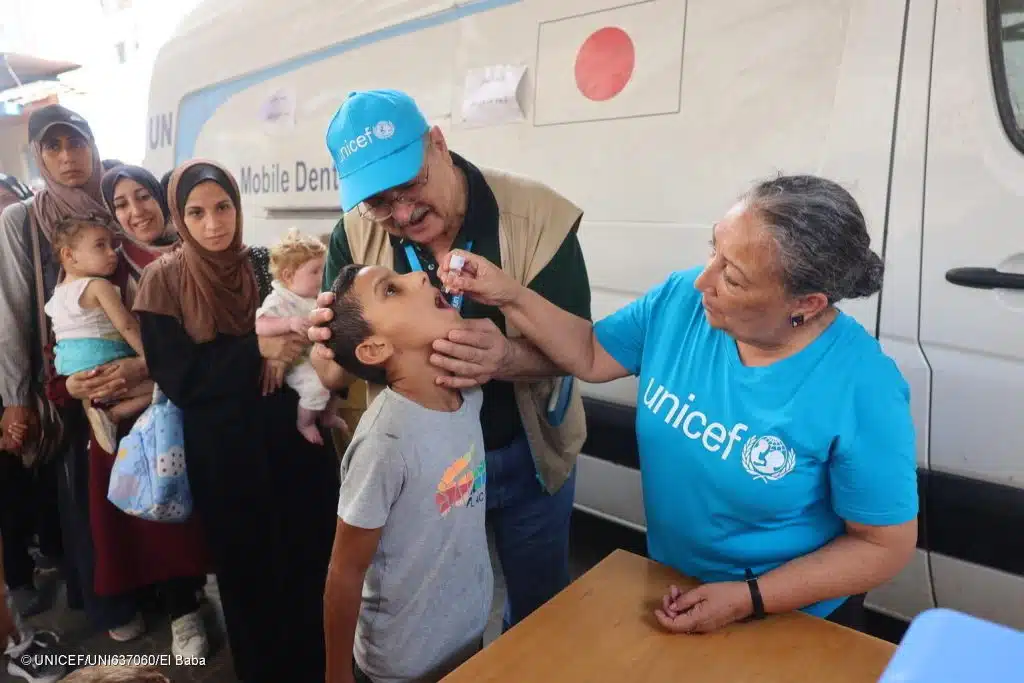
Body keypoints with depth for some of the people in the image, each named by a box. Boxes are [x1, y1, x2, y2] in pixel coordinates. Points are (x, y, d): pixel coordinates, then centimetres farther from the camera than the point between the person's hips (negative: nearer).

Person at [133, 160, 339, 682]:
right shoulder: (164, 280, -4)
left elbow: (299, 337, 13)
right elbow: (176, 379, -10)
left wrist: (288, 352, -11)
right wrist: (256, 350, -21)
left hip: (292, 437, 3)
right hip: (222, 450, -2)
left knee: (310, 560, 10)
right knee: (248, 571, 11)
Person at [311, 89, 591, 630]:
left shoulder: (538, 217, -21)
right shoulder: (356, 235, -13)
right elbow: (331, 375, -11)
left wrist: (506, 359, -42)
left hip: (525, 456, -1)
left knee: (538, 609, 20)